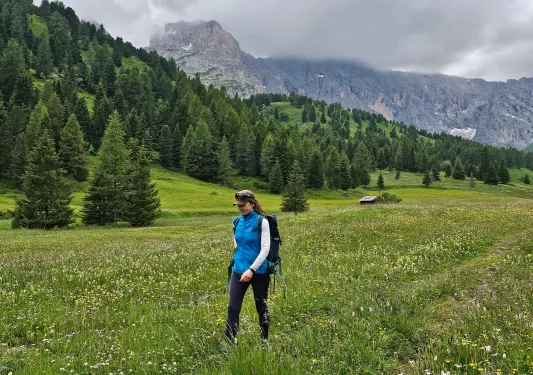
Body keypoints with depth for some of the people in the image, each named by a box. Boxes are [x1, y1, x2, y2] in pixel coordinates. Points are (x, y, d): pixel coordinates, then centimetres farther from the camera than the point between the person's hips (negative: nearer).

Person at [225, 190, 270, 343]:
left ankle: (265, 341, 27)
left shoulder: (261, 222, -11)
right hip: (239, 271, 4)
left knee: (261, 308, 9)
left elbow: (265, 249, -16)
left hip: (259, 272, -4)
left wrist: (252, 270, -21)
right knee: (233, 307, -6)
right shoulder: (236, 222, 5)